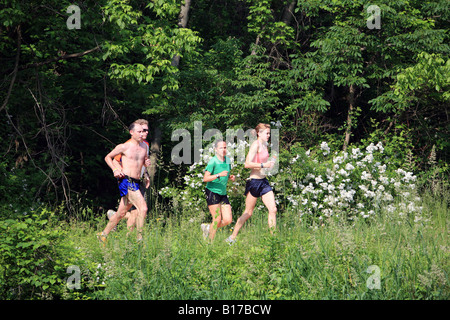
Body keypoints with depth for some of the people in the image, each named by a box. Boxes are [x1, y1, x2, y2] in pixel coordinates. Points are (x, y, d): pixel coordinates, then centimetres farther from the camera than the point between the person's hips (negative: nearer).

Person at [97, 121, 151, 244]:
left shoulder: (143, 146, 15)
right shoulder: (124, 147, -2)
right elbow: (107, 157, 9)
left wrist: (147, 162, 5)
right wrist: (115, 170, -7)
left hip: (135, 183, 7)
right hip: (126, 181, -7)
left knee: (121, 213, 13)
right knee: (143, 208, -20)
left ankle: (103, 235, 26)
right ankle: (139, 238, -15)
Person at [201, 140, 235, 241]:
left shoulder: (227, 160, 11)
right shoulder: (213, 161, -11)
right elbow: (205, 178, -17)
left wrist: (230, 177, 4)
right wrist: (218, 175, -28)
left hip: (223, 194, 7)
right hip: (212, 192, -7)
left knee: (228, 220, -2)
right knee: (217, 219, -11)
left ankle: (208, 228, 21)